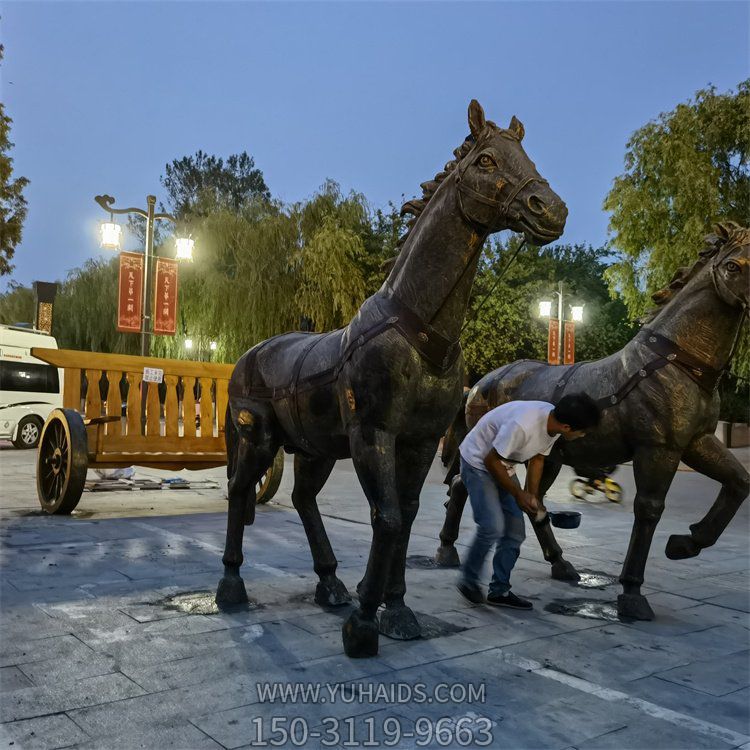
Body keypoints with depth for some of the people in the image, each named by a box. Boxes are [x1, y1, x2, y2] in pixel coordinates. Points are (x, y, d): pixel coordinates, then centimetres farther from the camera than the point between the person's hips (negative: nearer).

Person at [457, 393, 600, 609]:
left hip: (503, 466, 8)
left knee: (515, 532, 3)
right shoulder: (522, 424, -38)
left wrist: (532, 495, -5)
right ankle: (468, 580, 4)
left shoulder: (553, 423, -13)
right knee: (493, 526, -17)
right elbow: (491, 460, -26)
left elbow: (537, 459, 3)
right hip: (478, 462, -8)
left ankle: (499, 591, 14)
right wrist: (518, 494, -18)